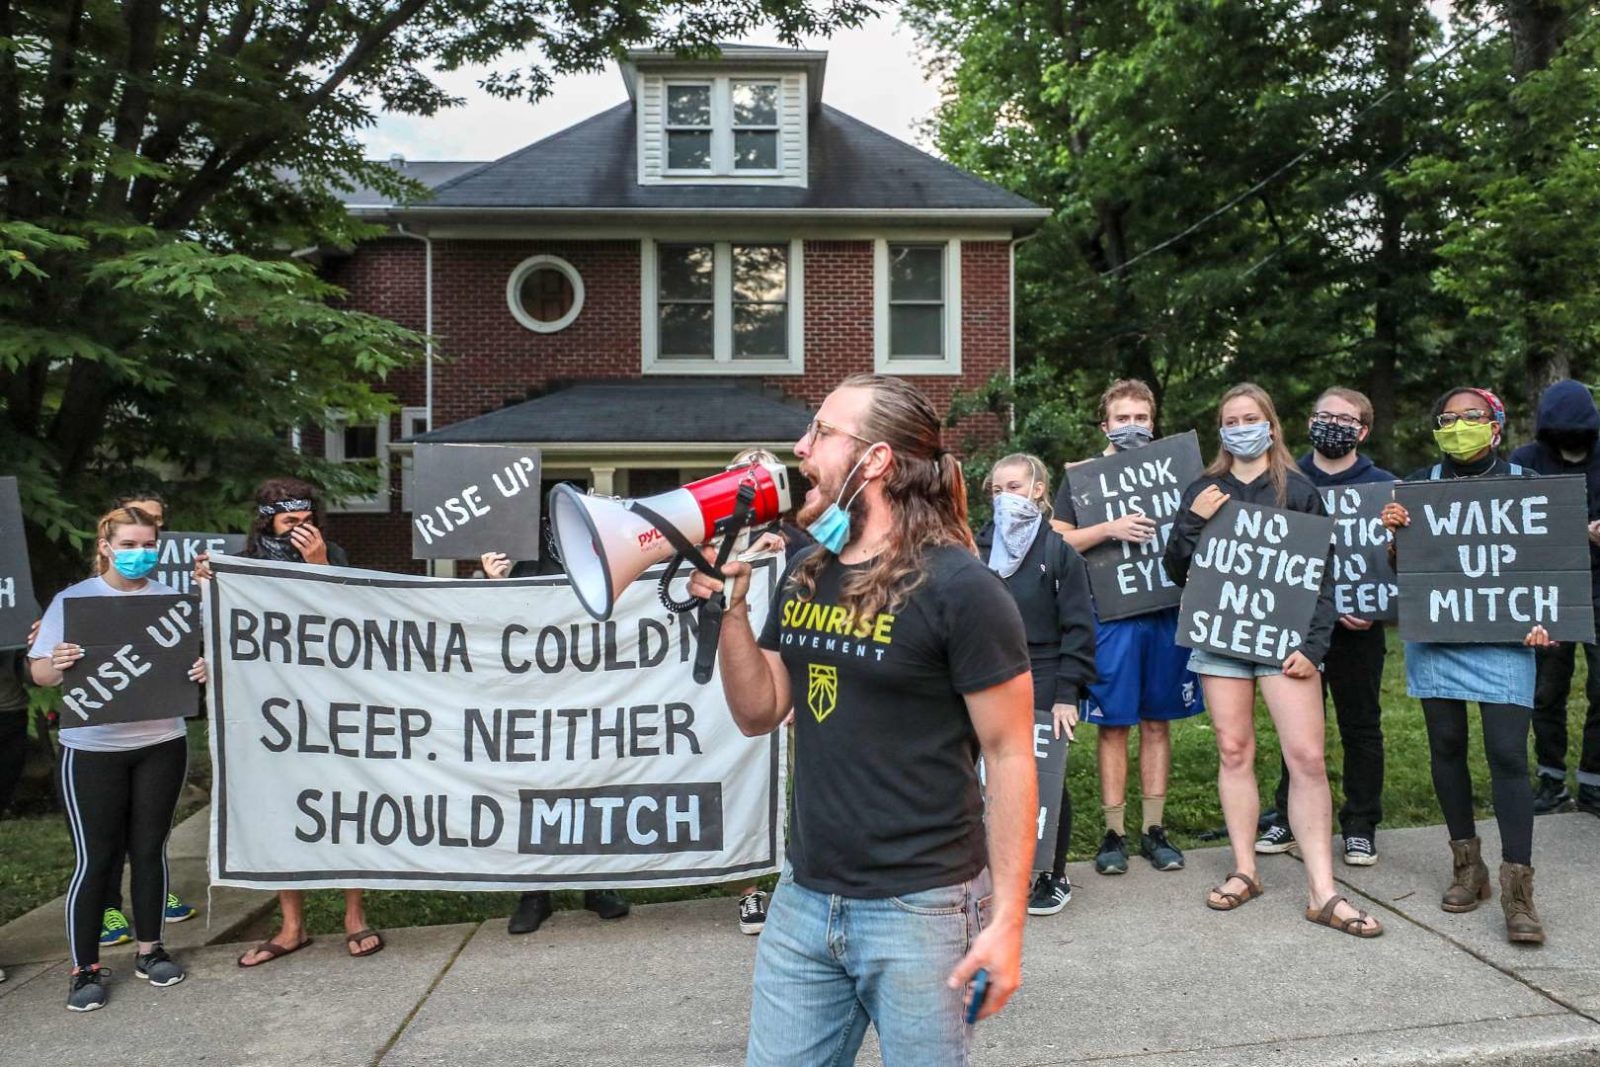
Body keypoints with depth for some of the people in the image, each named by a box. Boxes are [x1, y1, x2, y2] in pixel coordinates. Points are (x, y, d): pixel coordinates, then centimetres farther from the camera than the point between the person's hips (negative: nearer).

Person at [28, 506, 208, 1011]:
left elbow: (192, 657, 8)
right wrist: (58, 664, -25)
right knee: (95, 857, 2)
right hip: (92, 749, -2)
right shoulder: (73, 599, -1)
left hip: (161, 744, 2)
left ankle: (149, 950, 25)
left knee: (149, 849, 11)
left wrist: (201, 669, -15)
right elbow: (39, 670, -2)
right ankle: (85, 969, 15)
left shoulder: (169, 599, 5)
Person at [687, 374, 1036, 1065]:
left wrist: (1007, 919, -13)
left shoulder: (958, 589, -14)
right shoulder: (804, 576, 5)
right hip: (802, 900, 6)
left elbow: (1010, 757, -12)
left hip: (920, 909, -6)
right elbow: (758, 714, 10)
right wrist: (729, 604, -3)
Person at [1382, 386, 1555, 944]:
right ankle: (1467, 865, 23)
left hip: (1503, 637, -2)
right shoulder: (1420, 485, 8)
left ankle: (1517, 888, -2)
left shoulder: (1526, 483, 4)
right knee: (1446, 746, 8)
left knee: (1507, 752, -9)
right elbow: (1399, 566, 9)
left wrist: (1543, 618, -9)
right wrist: (1393, 532, -12)